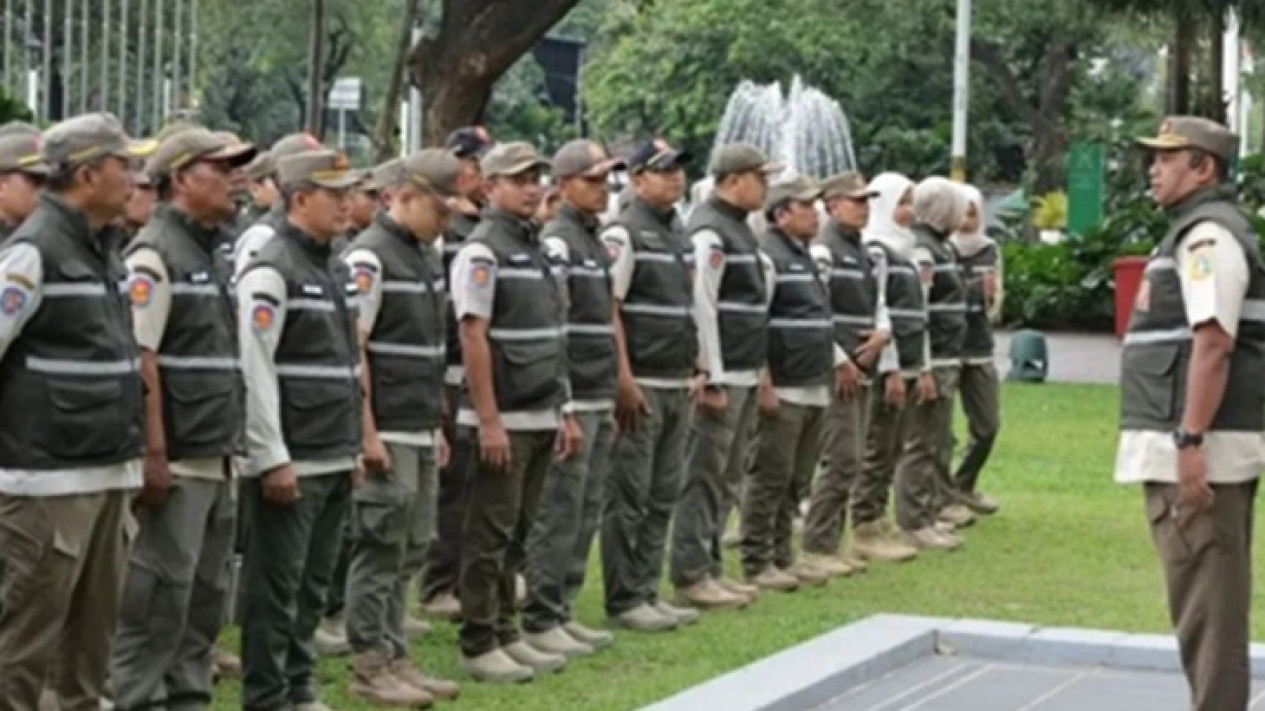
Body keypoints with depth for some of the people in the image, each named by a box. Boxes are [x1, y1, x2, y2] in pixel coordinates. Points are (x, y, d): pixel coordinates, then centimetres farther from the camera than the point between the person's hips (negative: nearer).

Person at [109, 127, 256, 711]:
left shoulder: (214, 254, 17)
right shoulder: (154, 254, -10)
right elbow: (138, 360, -17)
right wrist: (153, 454, -21)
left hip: (217, 460, 9)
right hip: (177, 463, -8)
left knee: (206, 597, 12)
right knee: (159, 597, -5)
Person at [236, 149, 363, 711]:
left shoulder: (336, 269, 15)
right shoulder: (270, 272, -12)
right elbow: (254, 370, -17)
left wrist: (353, 447, 19)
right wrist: (273, 459, -19)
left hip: (335, 461, 8)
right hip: (291, 464, -8)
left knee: (313, 585, 13)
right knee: (276, 586, -1)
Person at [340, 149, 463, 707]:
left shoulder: (426, 255, 15)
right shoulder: (369, 257, -13)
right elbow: (351, 349, -16)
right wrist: (366, 433, -18)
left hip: (421, 433, 9)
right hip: (387, 432, -9)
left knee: (409, 552, 13)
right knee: (379, 552, -2)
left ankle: (396, 658, 21)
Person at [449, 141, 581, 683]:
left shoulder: (536, 248, 15)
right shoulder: (482, 251, -10)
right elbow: (473, 338, -16)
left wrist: (564, 412, 16)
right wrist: (489, 420, -20)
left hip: (540, 418, 8)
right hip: (503, 421, -8)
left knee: (516, 536, 13)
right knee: (489, 537, -2)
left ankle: (505, 635, 20)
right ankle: (478, 646, 4)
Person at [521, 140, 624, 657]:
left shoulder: (595, 241, 18)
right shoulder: (557, 241, -11)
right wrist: (562, 408, -20)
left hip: (598, 401, 9)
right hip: (571, 399, -9)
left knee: (585, 515, 12)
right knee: (559, 516, -5)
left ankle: (562, 611, 20)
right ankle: (540, 620, 1)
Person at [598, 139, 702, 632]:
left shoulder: (677, 233, 15)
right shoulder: (624, 233, -9)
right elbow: (608, 310, -15)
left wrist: (693, 371, 16)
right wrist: (625, 381, -19)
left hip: (677, 386, 8)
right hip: (643, 387, -8)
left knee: (663, 498, 11)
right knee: (629, 499, -2)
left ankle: (648, 592, 18)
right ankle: (624, 600, 3)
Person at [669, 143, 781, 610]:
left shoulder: (738, 229, 18)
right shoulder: (709, 232, -14)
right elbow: (700, 308, -19)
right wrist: (713, 378, -20)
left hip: (743, 376, 10)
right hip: (722, 377, -10)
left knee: (726, 480, 14)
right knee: (705, 478, -5)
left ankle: (709, 567, 22)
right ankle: (691, 576, -1)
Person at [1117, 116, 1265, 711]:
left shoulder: (1208, 234, -13)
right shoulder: (1196, 231, 20)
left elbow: (1213, 344, -22)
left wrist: (1190, 441, -26)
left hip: (1201, 450, -11)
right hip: (1186, 447, 11)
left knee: (1206, 602, -8)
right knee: (1207, 599, 15)